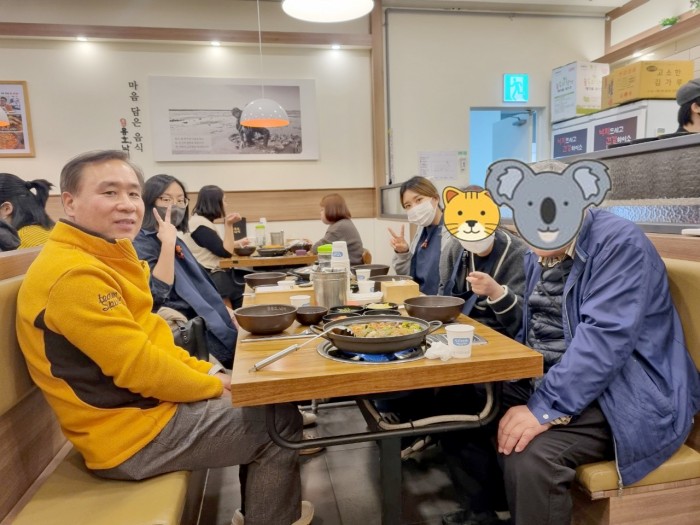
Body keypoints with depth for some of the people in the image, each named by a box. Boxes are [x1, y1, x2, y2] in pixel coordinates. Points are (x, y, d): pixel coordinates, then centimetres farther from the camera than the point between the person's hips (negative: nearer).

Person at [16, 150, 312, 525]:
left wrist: (208, 371, 5)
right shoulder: (76, 275, -25)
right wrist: (213, 385, -11)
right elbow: (140, 367, -26)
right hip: (134, 434, -10)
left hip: (141, 406, 10)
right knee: (281, 422, -1)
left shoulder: (101, 260, 9)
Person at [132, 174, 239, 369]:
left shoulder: (176, 241, 15)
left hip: (203, 321, 8)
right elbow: (157, 294, -25)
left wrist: (224, 310, 10)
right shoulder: (142, 242, -12)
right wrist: (168, 243, -25)